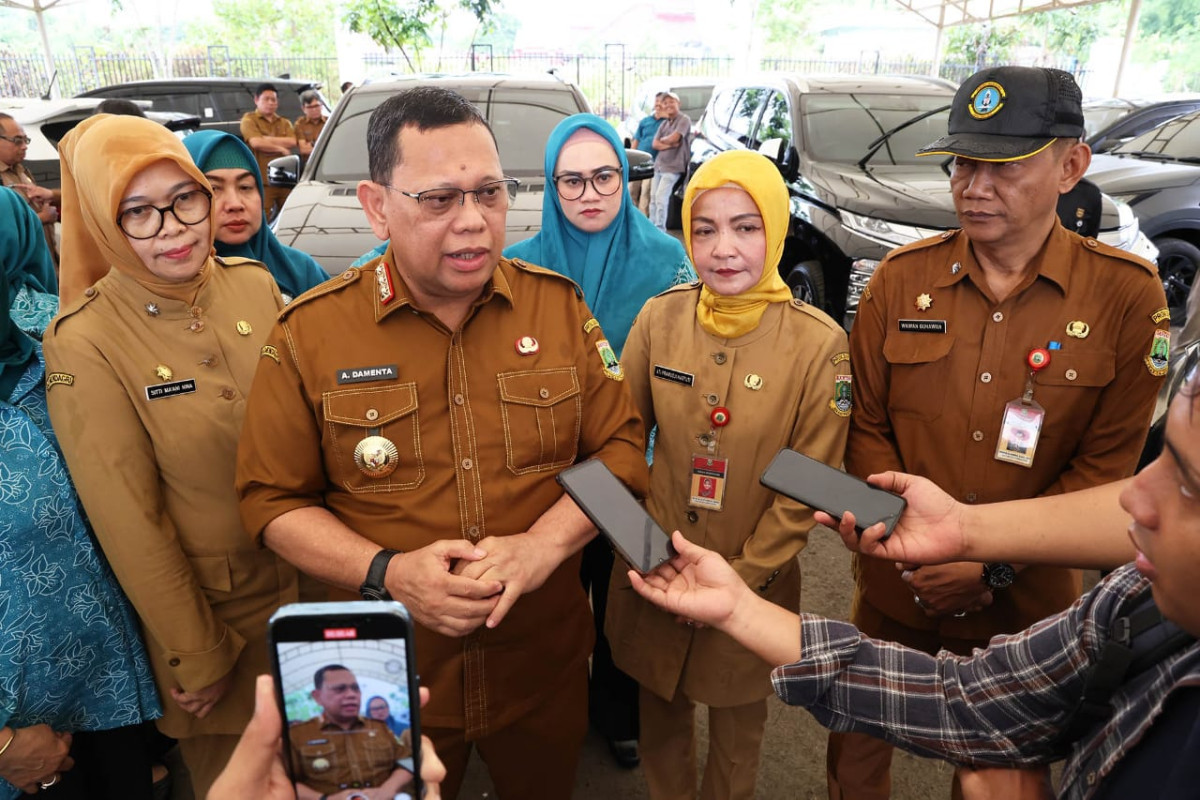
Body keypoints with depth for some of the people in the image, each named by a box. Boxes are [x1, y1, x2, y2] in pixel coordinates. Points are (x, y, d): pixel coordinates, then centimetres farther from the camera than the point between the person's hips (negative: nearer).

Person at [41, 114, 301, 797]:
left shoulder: (256, 286, -8)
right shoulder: (84, 342, -19)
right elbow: (128, 521, -15)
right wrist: (197, 656, -9)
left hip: (307, 580, 4)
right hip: (209, 604, -3)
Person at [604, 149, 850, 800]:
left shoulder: (819, 343, -16)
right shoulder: (659, 318, -10)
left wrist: (741, 578, -11)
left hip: (754, 582, -1)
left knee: (738, 722, 21)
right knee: (660, 712, 22)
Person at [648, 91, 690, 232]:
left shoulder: (684, 120, -5)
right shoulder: (664, 123, 16)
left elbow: (673, 138, -17)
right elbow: (654, 144, 7)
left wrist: (662, 140, 3)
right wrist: (668, 145, -11)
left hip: (673, 166, -7)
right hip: (659, 165, 7)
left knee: (660, 197, -14)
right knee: (653, 197, 7)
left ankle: (659, 229, -9)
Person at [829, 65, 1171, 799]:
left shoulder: (1128, 294, -10)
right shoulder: (901, 277, -5)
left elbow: (1107, 466, -9)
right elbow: (866, 425, -3)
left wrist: (994, 564, -17)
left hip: (1026, 603, -1)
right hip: (897, 587, 1)